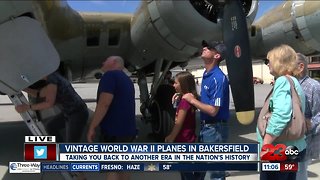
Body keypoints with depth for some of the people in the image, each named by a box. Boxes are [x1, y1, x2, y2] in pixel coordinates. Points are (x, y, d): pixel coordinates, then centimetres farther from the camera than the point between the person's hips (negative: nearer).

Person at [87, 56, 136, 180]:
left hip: (115, 130, -9)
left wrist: (92, 127, -17)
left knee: (112, 168, -3)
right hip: (127, 129, 9)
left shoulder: (110, 75, -11)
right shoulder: (126, 79, 19)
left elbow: (104, 104, -21)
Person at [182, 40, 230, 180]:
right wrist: (189, 97, 4)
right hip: (205, 126, 9)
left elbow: (213, 110, -24)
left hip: (215, 128, -9)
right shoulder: (206, 74, 7)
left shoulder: (218, 78, -21)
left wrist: (192, 100, -15)